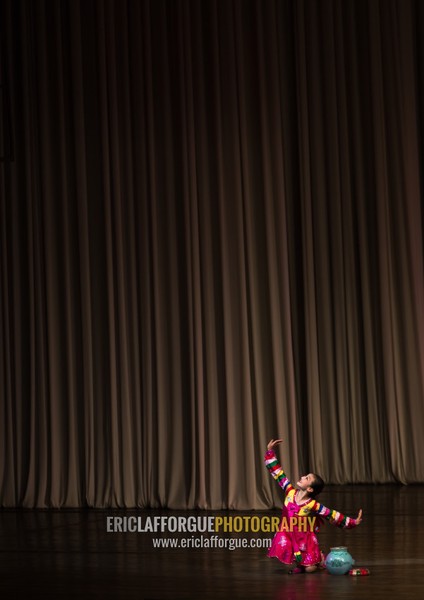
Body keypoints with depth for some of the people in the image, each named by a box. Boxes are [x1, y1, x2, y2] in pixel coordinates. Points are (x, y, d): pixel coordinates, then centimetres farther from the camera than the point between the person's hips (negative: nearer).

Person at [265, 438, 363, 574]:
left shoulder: (313, 505, -18)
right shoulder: (290, 492, -9)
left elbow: (332, 516, -12)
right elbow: (277, 472, -6)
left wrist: (352, 522, -16)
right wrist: (270, 451, -8)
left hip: (305, 539, -3)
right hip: (288, 537, 3)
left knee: (309, 569, -7)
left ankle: (319, 560, 27)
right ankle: (299, 565, 17)